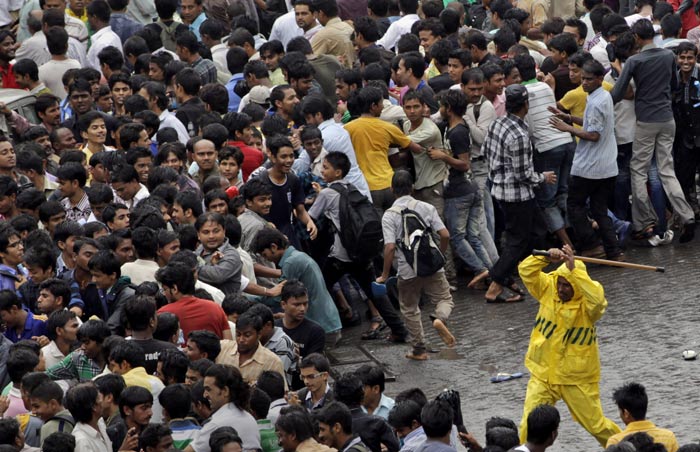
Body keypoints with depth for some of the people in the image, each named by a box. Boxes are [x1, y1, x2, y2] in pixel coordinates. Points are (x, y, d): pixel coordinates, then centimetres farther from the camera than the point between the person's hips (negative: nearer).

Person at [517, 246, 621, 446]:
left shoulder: (587, 301, -16)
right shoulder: (548, 288, -4)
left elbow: (596, 298, -39)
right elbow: (526, 270, -12)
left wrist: (573, 268, -42)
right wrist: (546, 258, -29)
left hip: (578, 379, -3)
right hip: (543, 374, 3)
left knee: (595, 424, 10)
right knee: (529, 424, -5)